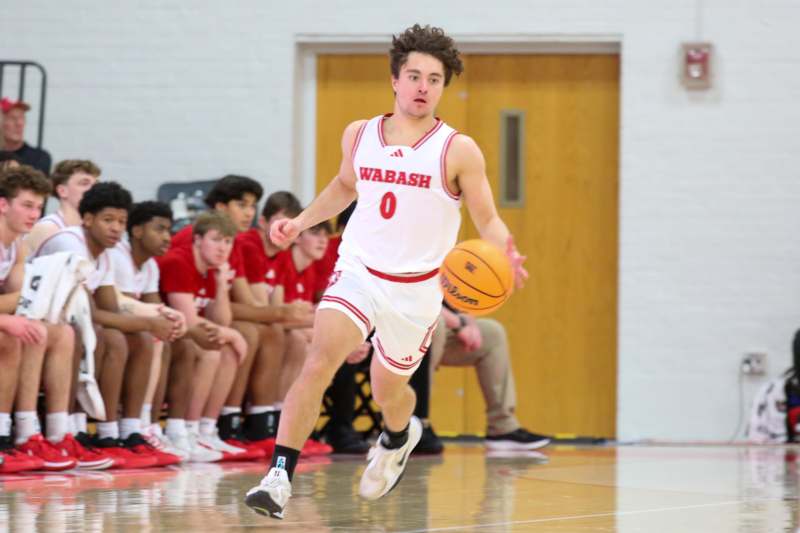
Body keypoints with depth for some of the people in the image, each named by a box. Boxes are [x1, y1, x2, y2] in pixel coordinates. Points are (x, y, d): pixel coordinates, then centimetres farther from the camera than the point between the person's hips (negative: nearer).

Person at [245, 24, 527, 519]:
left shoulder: (459, 151, -9)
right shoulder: (359, 135, 2)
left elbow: (489, 221, -6)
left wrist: (505, 255, -27)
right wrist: (301, 221, 10)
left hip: (416, 287, -1)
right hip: (357, 271, 1)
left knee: (387, 387, 15)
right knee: (321, 358, -22)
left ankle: (399, 437, 53)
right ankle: (279, 478, -23)